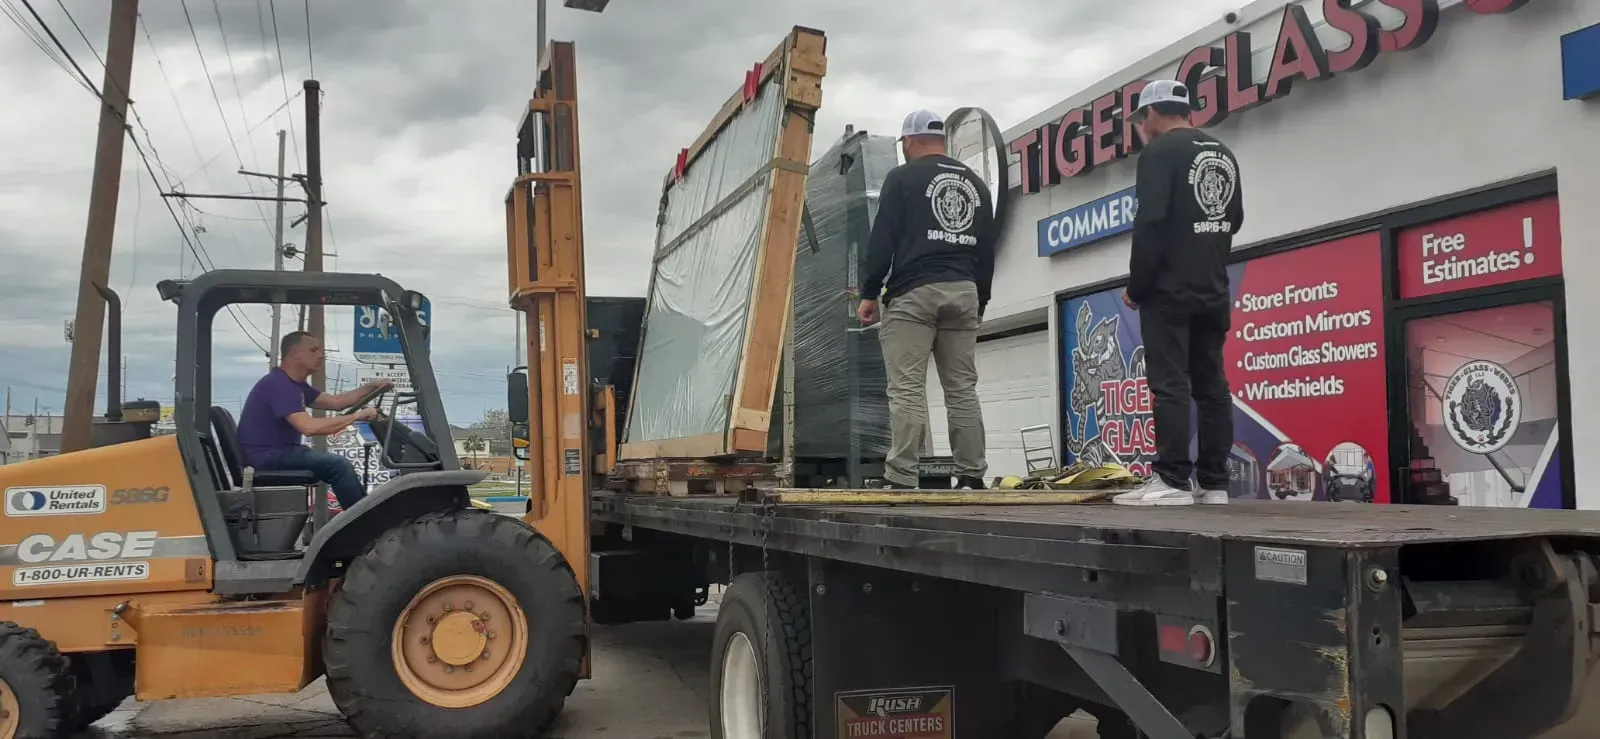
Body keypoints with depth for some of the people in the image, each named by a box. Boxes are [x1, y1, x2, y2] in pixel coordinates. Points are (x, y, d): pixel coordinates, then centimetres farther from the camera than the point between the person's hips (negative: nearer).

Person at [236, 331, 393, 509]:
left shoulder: (295, 384, 14)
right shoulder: (279, 384, -20)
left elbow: (335, 402, 16)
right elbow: (309, 427, -31)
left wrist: (370, 387, 3)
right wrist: (357, 416, -27)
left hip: (279, 450, 11)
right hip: (265, 455, -11)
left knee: (342, 466, 10)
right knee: (338, 465, -19)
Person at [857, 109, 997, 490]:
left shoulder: (902, 177, 2)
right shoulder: (975, 182, 18)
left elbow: (882, 239, -6)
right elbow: (987, 249, 18)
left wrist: (869, 293, -2)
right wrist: (981, 301, 22)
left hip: (913, 292, -5)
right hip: (963, 292, 5)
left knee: (907, 391, -8)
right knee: (963, 390, 7)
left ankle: (901, 481, -12)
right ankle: (972, 477, 6)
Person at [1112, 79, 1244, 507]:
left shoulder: (1159, 151, -9)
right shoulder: (1224, 155, 16)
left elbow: (1149, 225, -16)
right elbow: (1235, 218, 20)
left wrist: (1136, 287, -9)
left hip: (1169, 291, -8)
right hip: (1214, 290, 8)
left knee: (1169, 385, -8)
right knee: (1211, 386, 7)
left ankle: (1173, 482, -9)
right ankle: (1214, 484, 8)